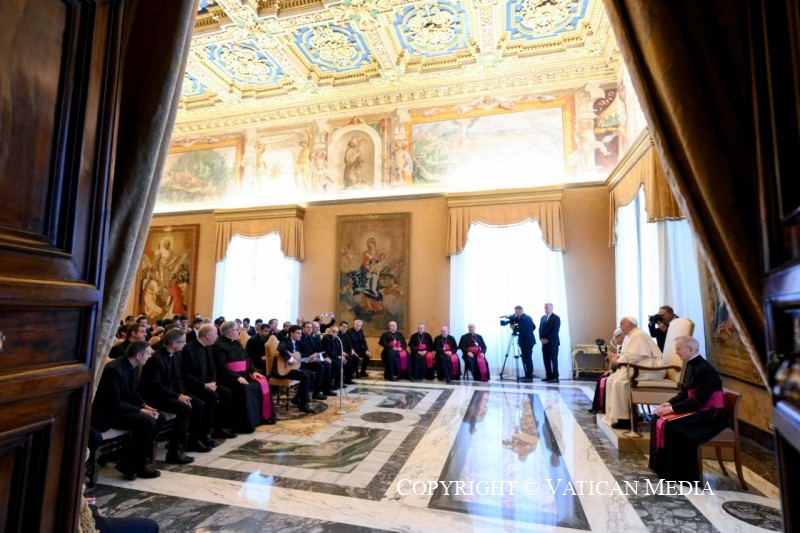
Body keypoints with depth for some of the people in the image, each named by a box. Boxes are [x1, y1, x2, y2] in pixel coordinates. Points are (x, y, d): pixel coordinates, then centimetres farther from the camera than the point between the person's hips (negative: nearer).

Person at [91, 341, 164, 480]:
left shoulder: (133, 366, 1)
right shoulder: (114, 369, -26)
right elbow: (115, 403, -26)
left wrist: (144, 405, -5)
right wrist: (141, 410, -22)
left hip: (125, 407, 9)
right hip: (108, 413, -9)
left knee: (160, 418, -4)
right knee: (148, 422, -25)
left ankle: (142, 457, 3)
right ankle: (130, 464, -6)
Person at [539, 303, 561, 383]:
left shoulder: (556, 318, -6)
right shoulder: (543, 317, 15)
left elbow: (555, 331, -13)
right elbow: (540, 329, 13)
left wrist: (547, 339, -16)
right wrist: (541, 338, -2)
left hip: (553, 342, -6)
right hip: (544, 343, 6)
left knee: (554, 360, -3)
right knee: (546, 360, 7)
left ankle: (555, 377, -1)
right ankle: (549, 376, 15)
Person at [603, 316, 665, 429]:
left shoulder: (638, 335, -13)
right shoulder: (629, 336, 18)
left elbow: (633, 357, -22)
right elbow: (628, 355, 17)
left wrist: (619, 360, -9)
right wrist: (618, 357, -3)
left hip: (649, 368, -11)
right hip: (637, 367, 11)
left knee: (619, 382, -26)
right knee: (611, 380, 1)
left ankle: (625, 419, -19)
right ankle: (614, 414, 2)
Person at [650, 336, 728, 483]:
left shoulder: (704, 369, -22)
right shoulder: (691, 365, 6)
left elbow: (698, 402, -25)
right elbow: (684, 393, 11)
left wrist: (672, 408, -22)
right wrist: (669, 403, -3)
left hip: (711, 414, -9)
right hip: (698, 409, 9)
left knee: (669, 425, -23)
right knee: (659, 419, -2)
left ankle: (676, 473, -7)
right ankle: (663, 466, 5)